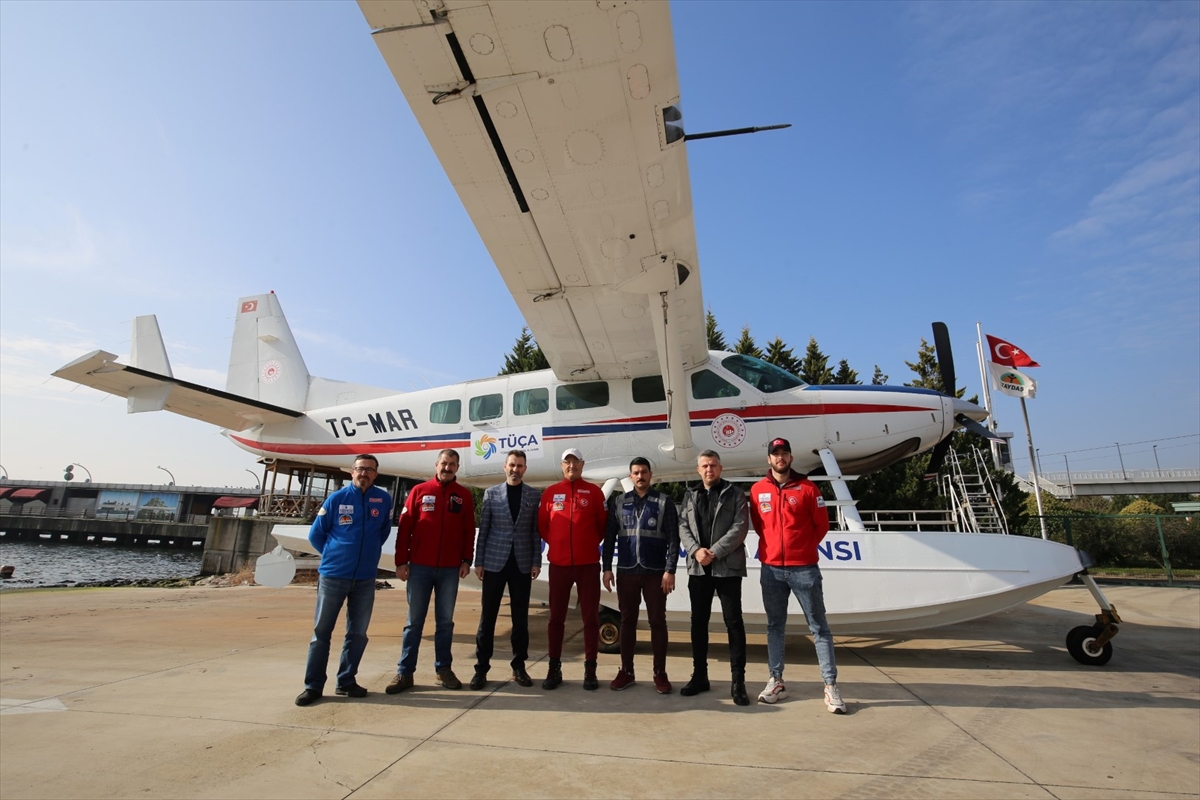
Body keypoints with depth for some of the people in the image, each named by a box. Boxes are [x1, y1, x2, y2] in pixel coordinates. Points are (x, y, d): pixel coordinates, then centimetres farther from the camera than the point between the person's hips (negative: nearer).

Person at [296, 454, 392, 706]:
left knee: (358, 633, 9)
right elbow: (315, 534, 5)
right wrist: (335, 554, 6)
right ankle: (313, 685, 18)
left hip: (366, 578, 2)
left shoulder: (384, 500, -1)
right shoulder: (336, 499, -4)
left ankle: (346, 681, 23)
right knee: (321, 631, 5)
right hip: (333, 575, -1)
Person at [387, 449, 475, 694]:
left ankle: (443, 669, 21)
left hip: (450, 569, 1)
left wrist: (466, 560, 0)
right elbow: (404, 528, 0)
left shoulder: (464, 495, 5)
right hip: (420, 566, -1)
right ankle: (404, 672, 15)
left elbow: (469, 531, 5)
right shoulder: (419, 491, 2)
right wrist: (401, 561, -4)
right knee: (414, 621, 7)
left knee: (445, 621, 9)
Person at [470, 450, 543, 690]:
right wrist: (478, 561, -1)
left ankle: (519, 666, 20)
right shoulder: (491, 493, 3)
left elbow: (536, 531, 3)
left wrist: (536, 561, -2)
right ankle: (481, 667, 16)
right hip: (494, 561, 0)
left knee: (520, 617, 8)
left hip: (522, 563, 1)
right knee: (487, 616, 4)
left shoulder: (535, 495, 3)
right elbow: (483, 530, 2)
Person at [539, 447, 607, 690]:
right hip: (558, 564, 1)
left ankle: (590, 670, 15)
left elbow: (603, 523, 6)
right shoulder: (550, 493, 4)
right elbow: (542, 524, 11)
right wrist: (556, 543, 9)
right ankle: (554, 669, 20)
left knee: (590, 616, 5)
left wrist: (592, 543, 8)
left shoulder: (594, 491, 1)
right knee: (556, 617, 9)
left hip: (588, 563, -1)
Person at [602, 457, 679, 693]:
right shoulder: (619, 502, 6)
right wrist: (607, 568, 1)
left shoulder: (664, 502, 0)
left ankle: (660, 674, 17)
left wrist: (670, 570, -11)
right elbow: (610, 537, 6)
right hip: (626, 571, 2)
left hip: (655, 572, -2)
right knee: (627, 621, 10)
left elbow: (673, 539, -4)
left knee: (657, 622, 5)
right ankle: (626, 671, 22)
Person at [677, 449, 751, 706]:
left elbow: (740, 527, -9)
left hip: (728, 567, -4)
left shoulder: (735, 494, 2)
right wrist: (696, 550, -13)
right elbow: (683, 528, 5)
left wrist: (714, 552, -16)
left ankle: (738, 682, 8)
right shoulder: (690, 496, 13)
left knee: (734, 623, -1)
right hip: (698, 569, 4)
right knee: (698, 622, 10)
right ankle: (699, 676, 23)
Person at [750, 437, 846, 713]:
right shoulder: (757, 490, 4)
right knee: (775, 626, 10)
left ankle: (831, 686, 10)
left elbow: (822, 524, 4)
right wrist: (772, 546, 10)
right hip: (771, 569, 2)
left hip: (804, 568, -2)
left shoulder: (807, 487, -2)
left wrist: (804, 548, 6)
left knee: (819, 626, 3)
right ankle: (776, 681, 20)